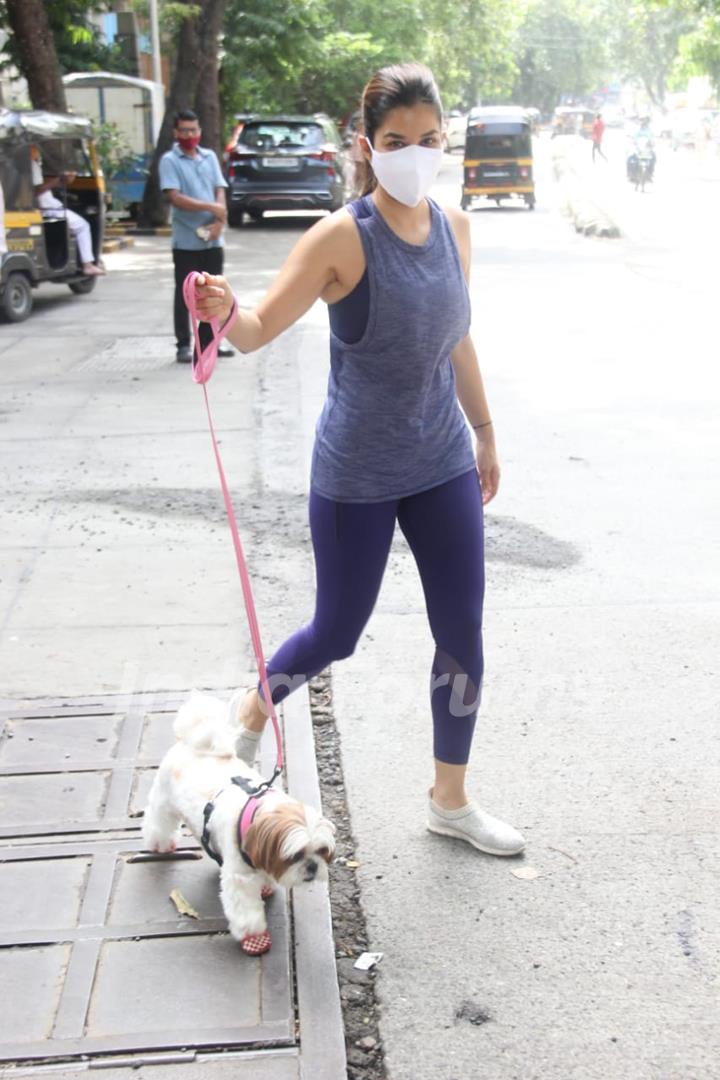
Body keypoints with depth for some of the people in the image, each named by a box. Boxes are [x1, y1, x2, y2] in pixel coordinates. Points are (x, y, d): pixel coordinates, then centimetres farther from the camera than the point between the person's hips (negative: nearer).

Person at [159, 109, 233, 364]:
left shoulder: (210, 157, 11)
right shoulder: (169, 161, -4)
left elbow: (220, 192, 6)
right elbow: (175, 198, -14)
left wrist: (219, 222, -10)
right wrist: (210, 207, -17)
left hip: (213, 239, 5)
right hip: (186, 240, -4)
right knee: (185, 295, 2)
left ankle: (208, 342, 19)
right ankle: (183, 346, 8)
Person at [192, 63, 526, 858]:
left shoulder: (454, 228, 2)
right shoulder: (341, 238, -16)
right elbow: (259, 331, -18)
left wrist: (483, 430, 19)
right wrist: (223, 311, -41)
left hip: (443, 463, 5)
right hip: (356, 474, -5)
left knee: (462, 632, 8)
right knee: (337, 634, 7)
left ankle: (450, 801, 27)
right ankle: (253, 710, 41)